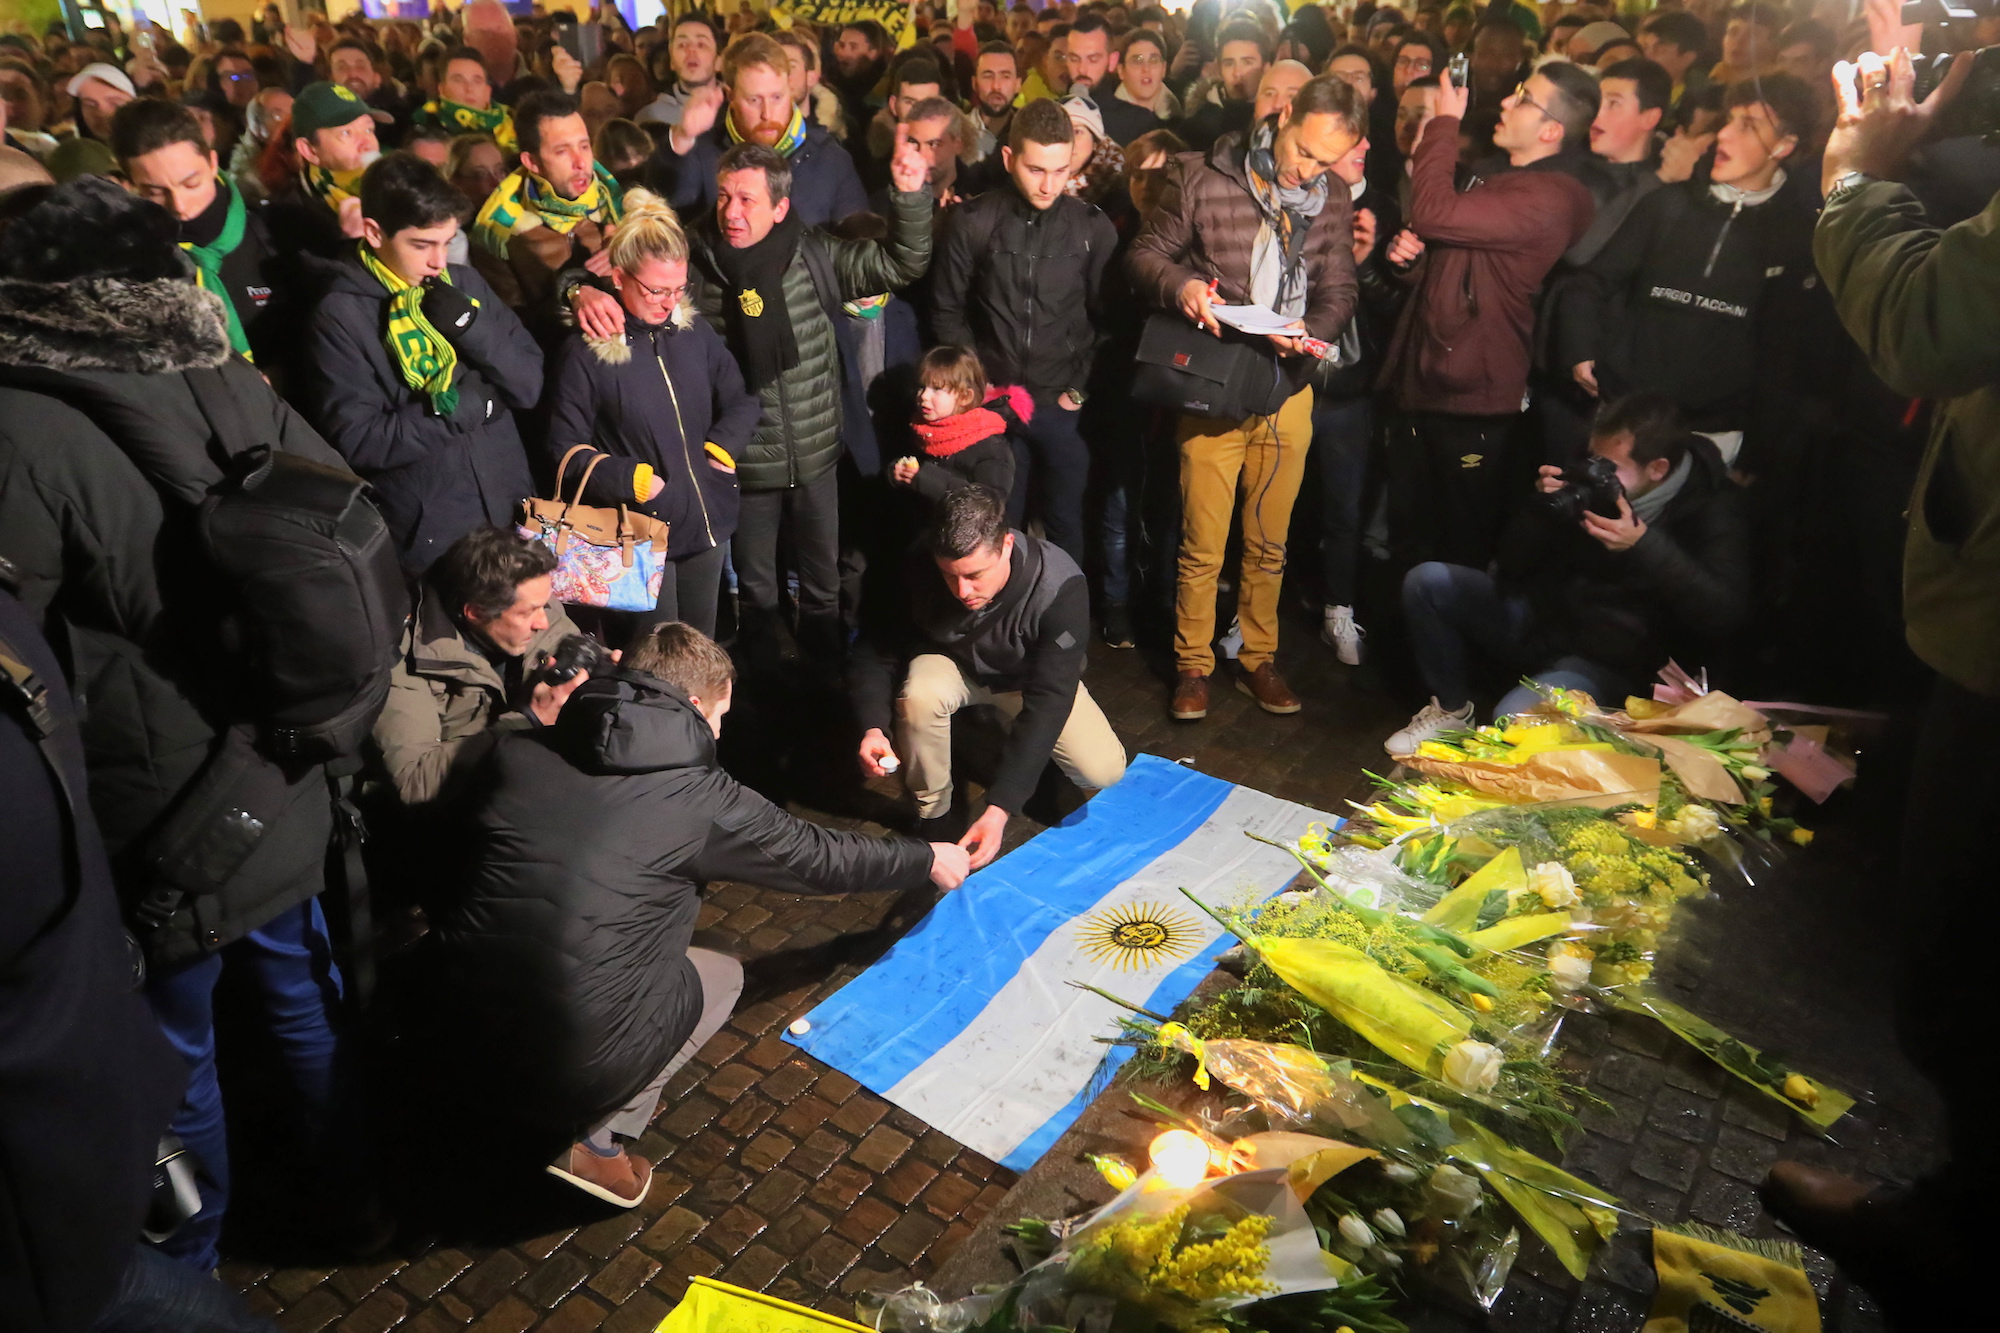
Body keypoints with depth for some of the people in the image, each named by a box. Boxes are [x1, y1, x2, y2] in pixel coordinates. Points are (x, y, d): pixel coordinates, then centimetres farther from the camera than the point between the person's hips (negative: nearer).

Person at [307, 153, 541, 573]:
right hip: (431, 537, -4)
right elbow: (359, 442, -15)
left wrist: (471, 325, -14)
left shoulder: (464, 283, 5)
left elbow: (529, 386, 1)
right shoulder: (340, 318, -9)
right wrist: (470, 403, -15)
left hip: (515, 511, 5)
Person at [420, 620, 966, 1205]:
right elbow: (820, 857, 9)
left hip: (455, 1033, 6)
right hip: (580, 1055, -5)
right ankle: (591, 1139, 8)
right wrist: (926, 860, 26)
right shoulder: (698, 796, -4)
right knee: (722, 976, 21)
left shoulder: (514, 752, 6)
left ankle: (539, 1112, 18)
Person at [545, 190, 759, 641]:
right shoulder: (586, 352, -12)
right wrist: (632, 479, -16)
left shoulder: (694, 331, 2)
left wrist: (723, 445, -6)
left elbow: (743, 401, 11)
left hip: (708, 519, 5)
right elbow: (566, 449, -8)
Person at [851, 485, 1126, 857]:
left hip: (1032, 676, 0)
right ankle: (934, 812, -8)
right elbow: (875, 652, -19)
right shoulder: (918, 572, -31)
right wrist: (873, 726, -40)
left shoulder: (1060, 586, -37)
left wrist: (999, 809, -45)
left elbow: (1048, 701, -39)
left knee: (1103, 770, -20)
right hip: (952, 662, 1)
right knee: (918, 696, -35)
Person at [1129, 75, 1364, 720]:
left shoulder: (1334, 198, 5)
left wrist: (1311, 329, -16)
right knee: (1202, 546, 2)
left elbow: (1339, 291, 6)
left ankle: (1258, 657, 30)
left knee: (1269, 544, 14)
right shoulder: (1205, 178, -6)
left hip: (1288, 388, 3)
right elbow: (1147, 252, -2)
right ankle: (1192, 665, 20)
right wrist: (1180, 285, -23)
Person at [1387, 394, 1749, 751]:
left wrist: (1644, 546, -31)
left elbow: (1726, 613, -22)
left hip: (1606, 660, -5)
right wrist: (1542, 508, -16)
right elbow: (1512, 565, 3)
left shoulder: (1712, 505, -9)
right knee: (1426, 582, -12)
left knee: (1514, 718, -36)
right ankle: (1452, 709, 5)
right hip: (1539, 615, 5)